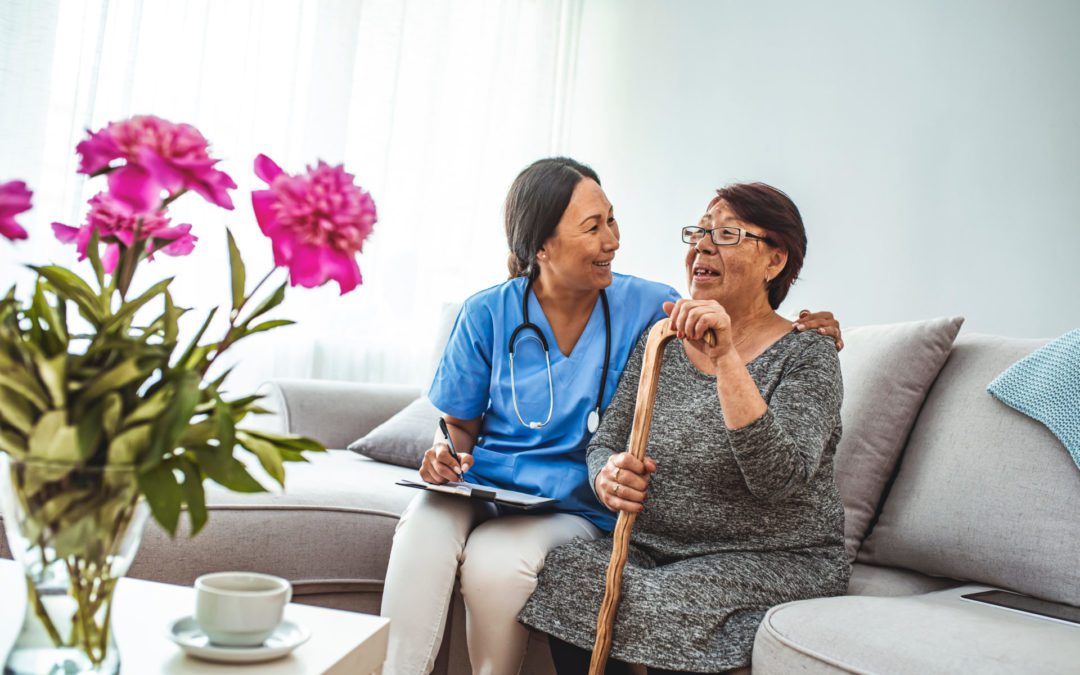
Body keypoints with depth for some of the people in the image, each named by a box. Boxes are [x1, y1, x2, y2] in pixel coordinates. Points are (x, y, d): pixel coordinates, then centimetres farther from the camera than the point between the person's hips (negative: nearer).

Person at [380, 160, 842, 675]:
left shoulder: (647, 307, -1)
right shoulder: (487, 314, 0)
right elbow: (460, 424, 10)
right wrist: (446, 453, -13)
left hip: (575, 510, 0)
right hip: (481, 491, 1)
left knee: (496, 559, -32)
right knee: (422, 532, -33)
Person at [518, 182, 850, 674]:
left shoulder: (807, 356, -6)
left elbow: (779, 480, -23)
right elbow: (605, 443, 10)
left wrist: (726, 358, -30)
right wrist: (607, 476, -15)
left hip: (773, 560, -4)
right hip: (654, 546, 5)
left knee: (664, 605, -32)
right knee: (563, 572, -23)